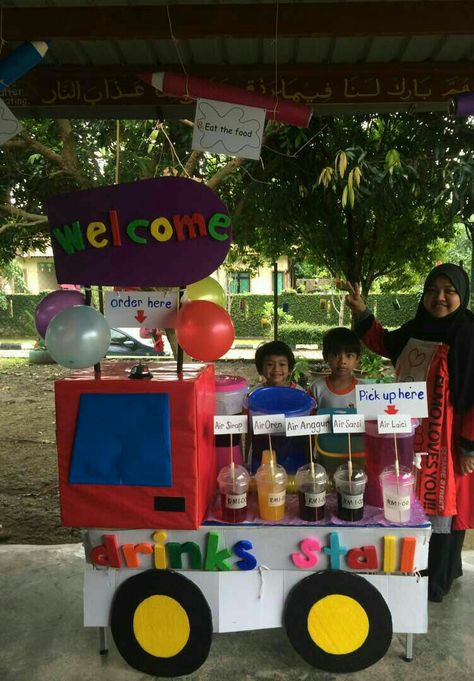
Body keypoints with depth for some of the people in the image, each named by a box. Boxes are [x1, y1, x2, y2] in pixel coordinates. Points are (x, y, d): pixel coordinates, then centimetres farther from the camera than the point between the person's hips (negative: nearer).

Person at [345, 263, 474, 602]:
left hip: (447, 441, -7)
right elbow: (385, 344, 24)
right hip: (412, 437, 7)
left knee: (441, 508, 6)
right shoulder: (415, 330, 4)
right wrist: (362, 313, 12)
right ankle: (432, 568, 38)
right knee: (414, 505, 18)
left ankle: (437, 581, 24)